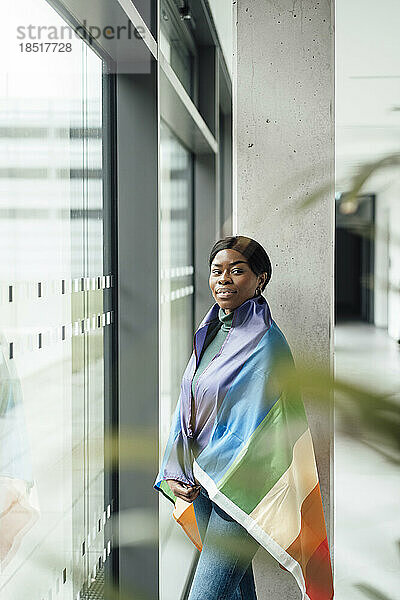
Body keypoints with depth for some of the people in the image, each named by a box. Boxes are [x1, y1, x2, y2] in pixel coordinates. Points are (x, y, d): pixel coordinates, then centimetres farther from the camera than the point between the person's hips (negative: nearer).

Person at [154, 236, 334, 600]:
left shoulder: (265, 341, -13)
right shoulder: (210, 332, 10)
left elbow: (257, 424, -16)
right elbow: (189, 407, 11)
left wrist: (207, 470, -12)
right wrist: (174, 473, 2)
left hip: (241, 484, -7)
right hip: (203, 478, 7)